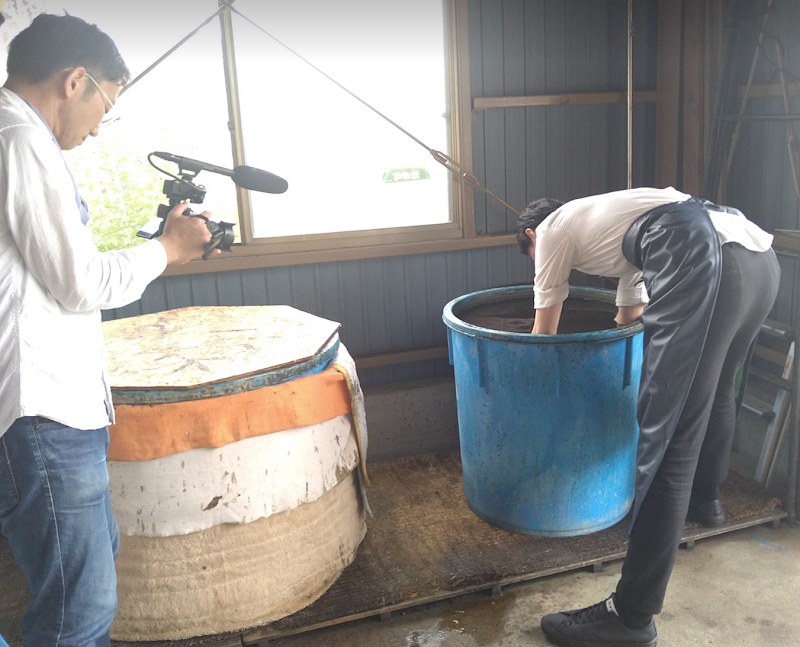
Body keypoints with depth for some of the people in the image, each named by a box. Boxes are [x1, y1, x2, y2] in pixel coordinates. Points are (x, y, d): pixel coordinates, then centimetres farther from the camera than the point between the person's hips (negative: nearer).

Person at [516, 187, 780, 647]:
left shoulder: (552, 229, 19)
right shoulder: (612, 219, 40)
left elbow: (544, 333, 24)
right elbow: (630, 320, 45)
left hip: (703, 265, -9)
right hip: (761, 260, 9)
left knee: (668, 438, -8)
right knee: (717, 391, 32)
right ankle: (706, 499, 56)